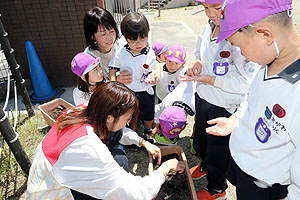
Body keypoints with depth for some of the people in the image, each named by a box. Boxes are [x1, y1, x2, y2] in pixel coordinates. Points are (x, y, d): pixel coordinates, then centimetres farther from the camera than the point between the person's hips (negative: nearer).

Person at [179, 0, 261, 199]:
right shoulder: (210, 27, -2)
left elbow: (245, 82, -27)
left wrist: (205, 78, -25)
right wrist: (197, 62, -8)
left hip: (225, 108, -7)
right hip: (203, 99, 7)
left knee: (218, 150, 16)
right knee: (199, 142, 28)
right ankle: (206, 165, 61)